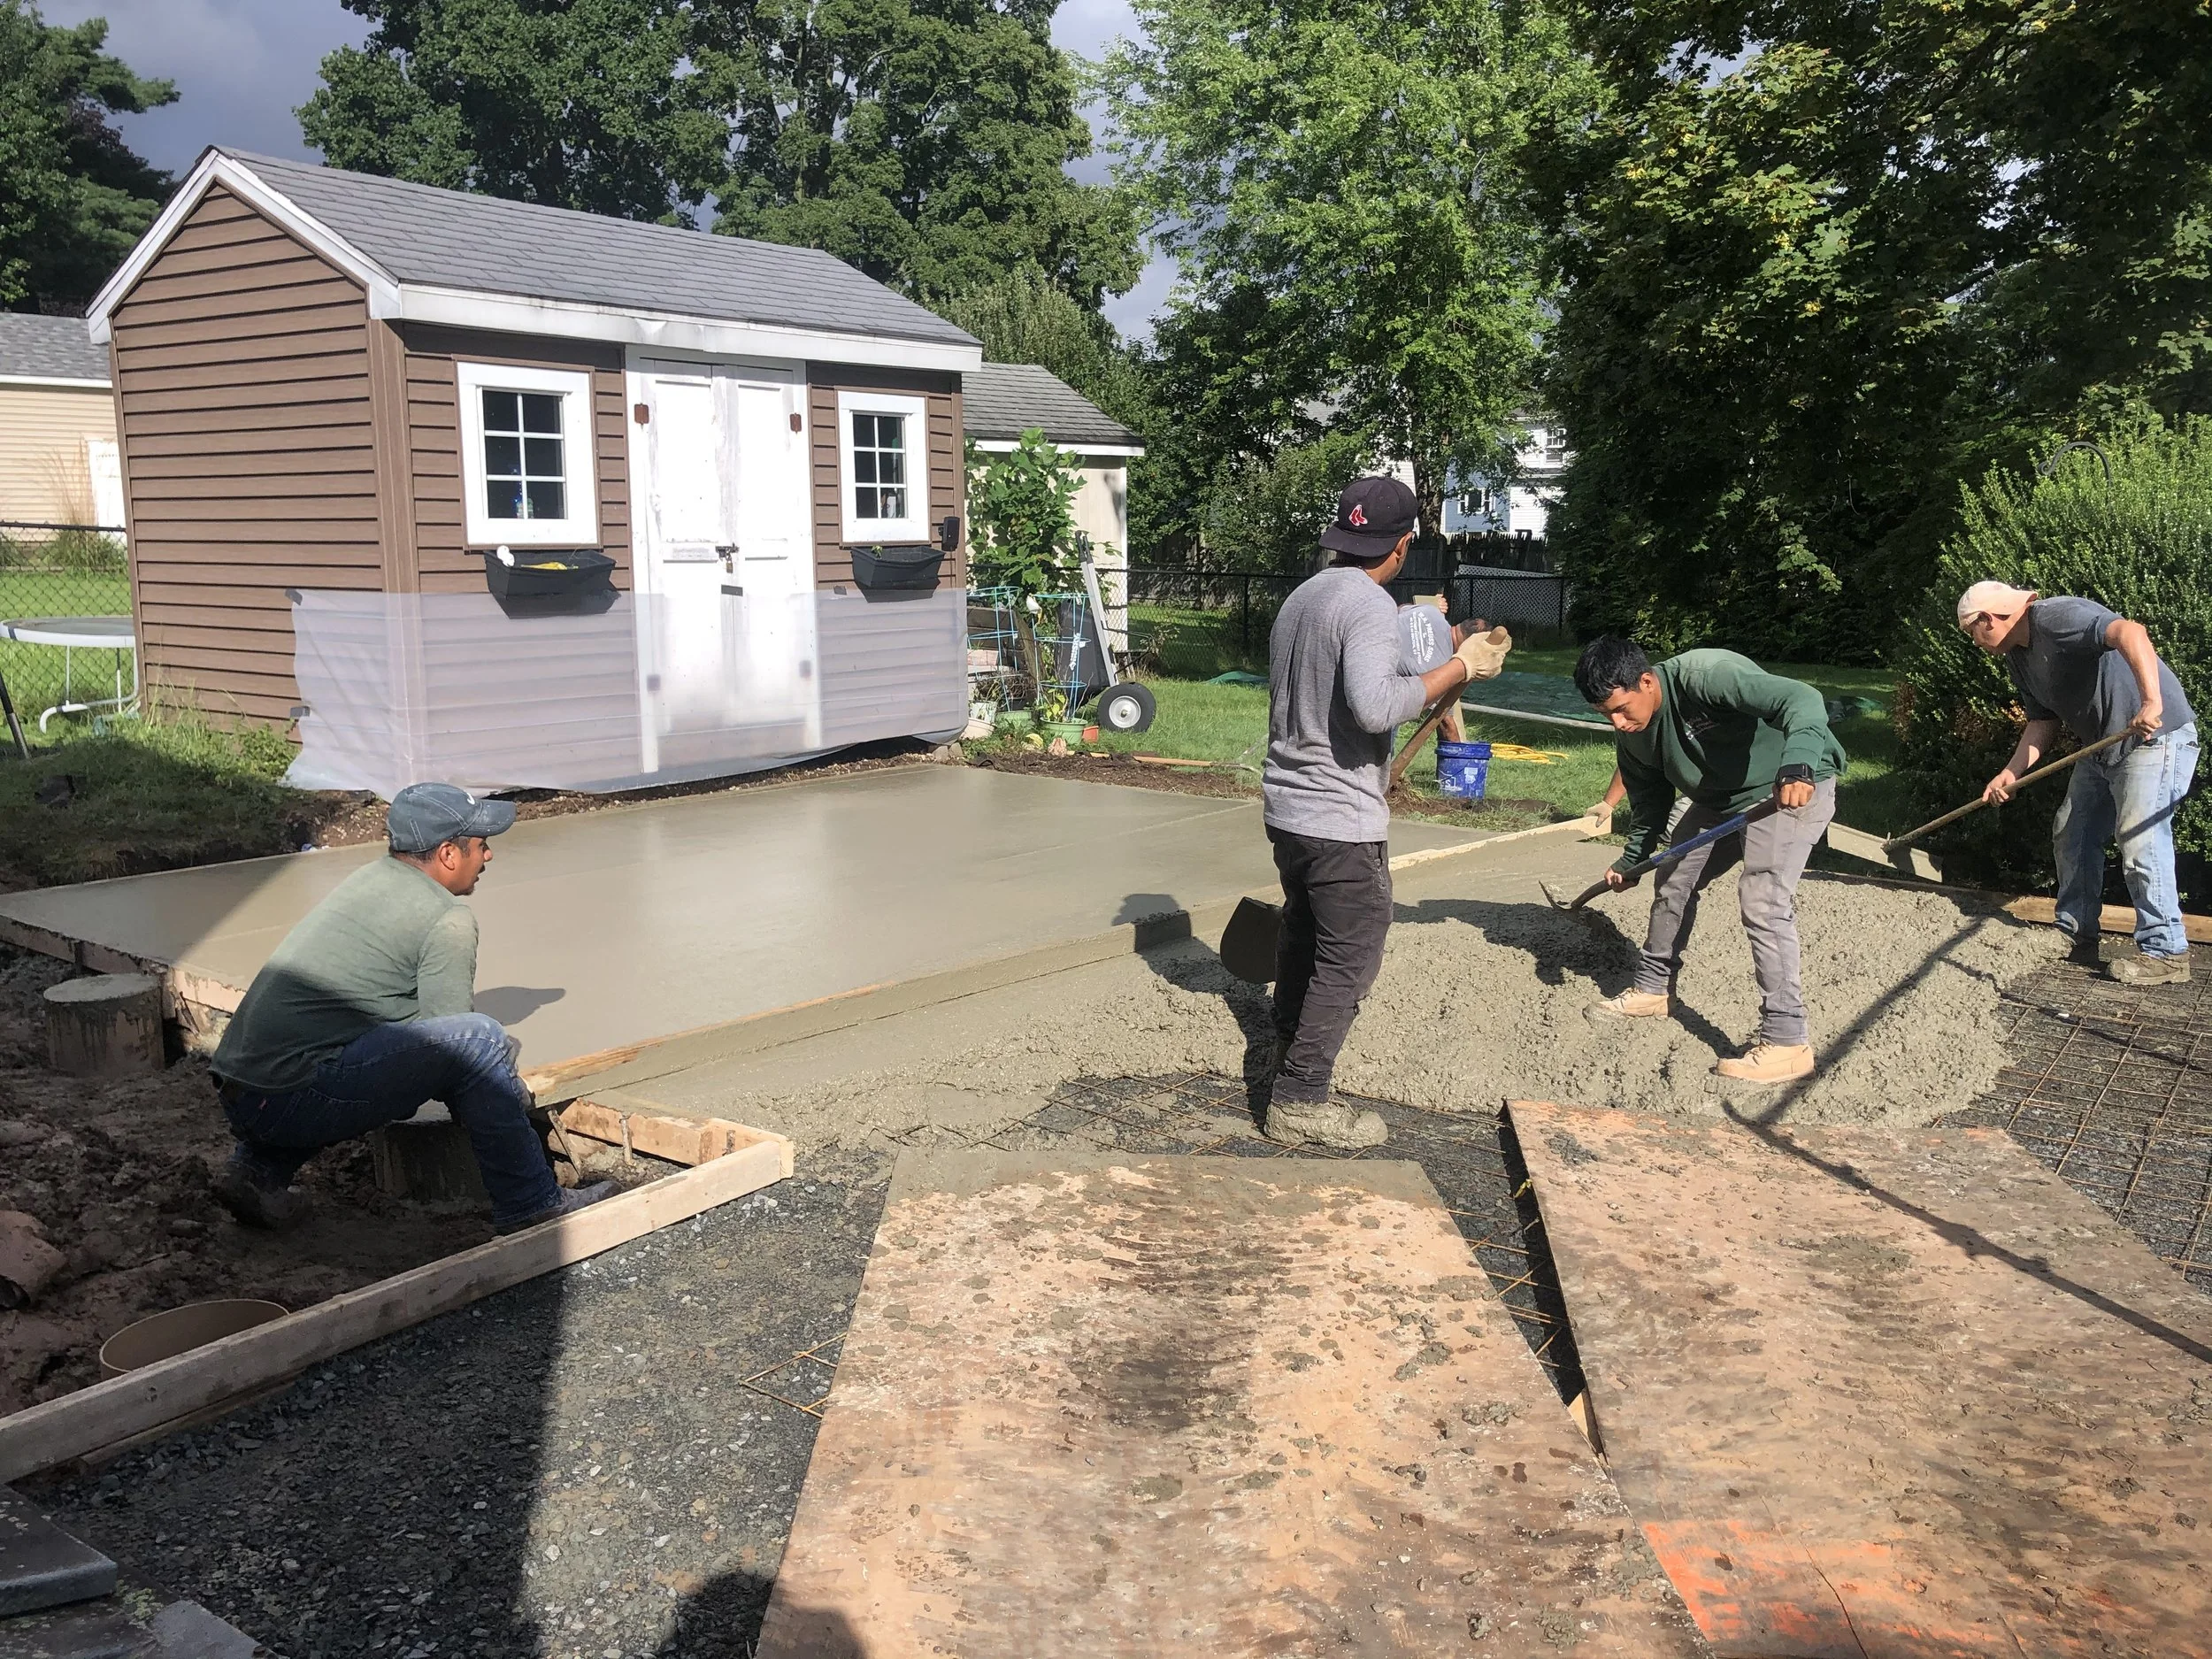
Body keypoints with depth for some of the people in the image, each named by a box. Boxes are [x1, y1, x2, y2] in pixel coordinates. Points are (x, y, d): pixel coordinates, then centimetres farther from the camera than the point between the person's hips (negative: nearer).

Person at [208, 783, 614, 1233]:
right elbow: (447, 1038, -5)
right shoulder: (448, 920, -7)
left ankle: (257, 1170, 19)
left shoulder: (368, 879, 20)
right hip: (291, 1103, -9)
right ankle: (531, 1205, -4)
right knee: (477, 1039, -12)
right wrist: (510, 1088, 13)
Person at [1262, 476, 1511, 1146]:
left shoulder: (1301, 597, 12)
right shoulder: (1370, 605, -17)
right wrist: (1459, 667, -21)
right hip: (1342, 820, -9)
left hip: (1288, 807, 9)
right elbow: (1373, 706, -30)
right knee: (1348, 960, -1)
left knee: (1302, 940, 22)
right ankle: (1299, 1103, 2)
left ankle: (1290, 1066, 37)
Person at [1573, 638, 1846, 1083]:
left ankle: (1786, 1041, -20)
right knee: (1672, 881, 13)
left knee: (1762, 900, -22)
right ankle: (1653, 989, 33)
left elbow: (1802, 699, -44)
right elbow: (1649, 803, 13)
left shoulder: (1704, 674, -33)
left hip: (1798, 785, -9)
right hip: (1720, 798, 9)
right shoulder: (1632, 736, -6)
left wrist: (1797, 766, -59)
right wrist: (1631, 859, 8)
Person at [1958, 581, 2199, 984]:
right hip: (2102, 748, 11)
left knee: (2140, 841, -14)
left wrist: (2152, 703, -48)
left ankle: (2165, 953, -5)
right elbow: (2043, 723, 13)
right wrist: (2009, 775, 1)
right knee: (2071, 835, 15)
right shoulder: (2018, 656, 10)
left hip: (2156, 738, -11)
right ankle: (2076, 937, 26)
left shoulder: (2057, 618, -22)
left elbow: (2129, 632, -38)